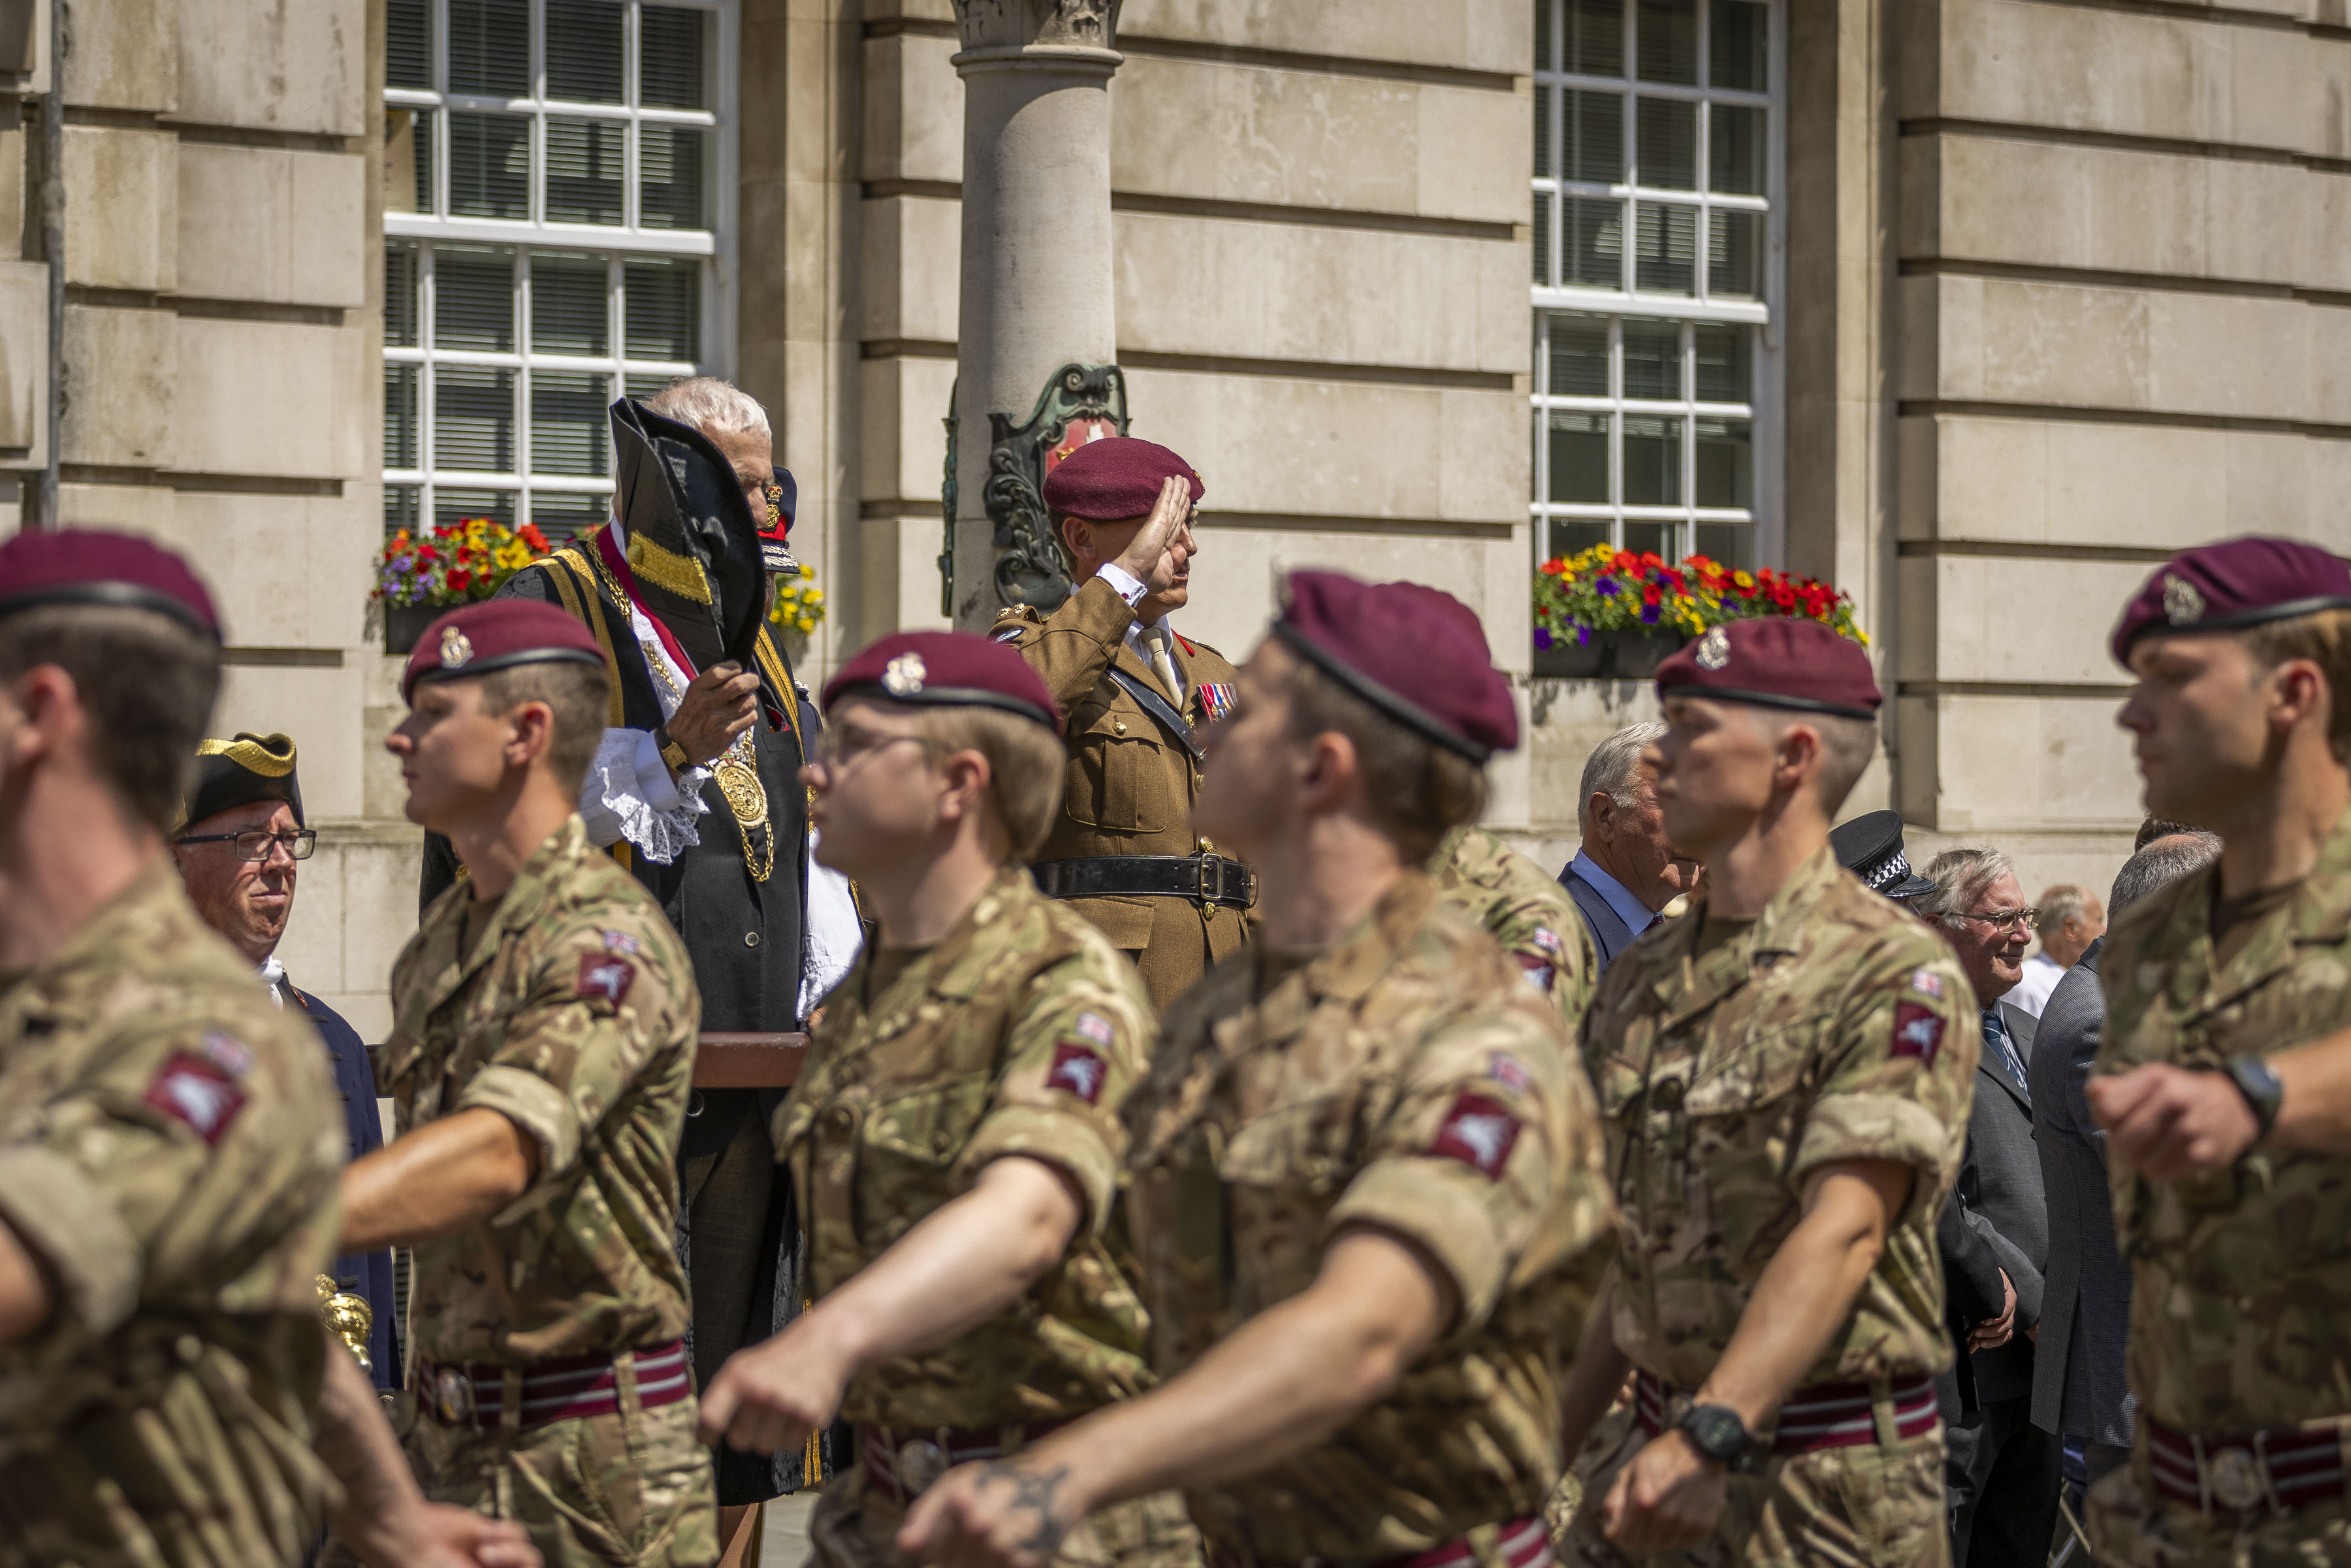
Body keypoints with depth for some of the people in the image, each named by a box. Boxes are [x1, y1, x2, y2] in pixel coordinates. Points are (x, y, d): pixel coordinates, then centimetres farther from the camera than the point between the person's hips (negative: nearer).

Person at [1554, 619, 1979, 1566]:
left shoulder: (1895, 976, -12)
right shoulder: (1639, 983, 11)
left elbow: (1843, 1234, -23)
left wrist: (1711, 1437, -33)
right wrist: (1550, 1442, 13)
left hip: (1830, 1481, -6)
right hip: (1664, 1447, 6)